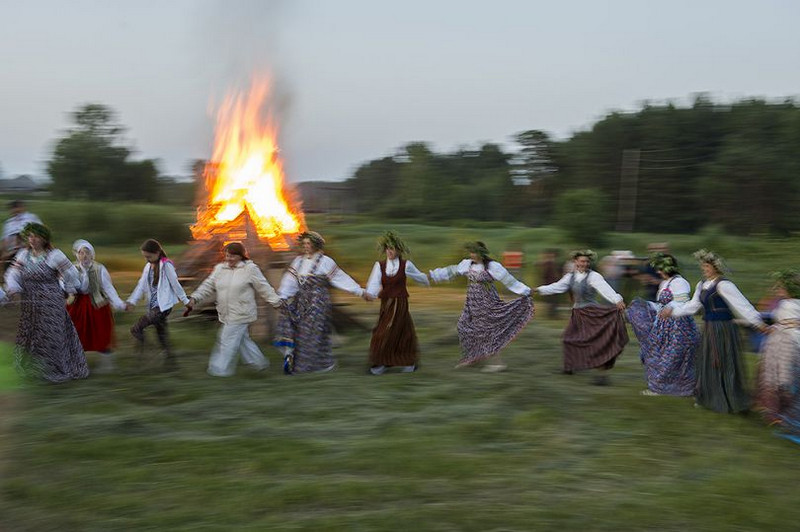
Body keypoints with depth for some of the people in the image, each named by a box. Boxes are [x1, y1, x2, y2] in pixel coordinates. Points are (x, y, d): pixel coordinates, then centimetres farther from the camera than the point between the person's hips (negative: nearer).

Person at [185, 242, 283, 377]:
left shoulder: (250, 269, -8)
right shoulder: (219, 268, 8)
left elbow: (264, 288, -4)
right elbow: (208, 286, 7)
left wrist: (277, 303, -3)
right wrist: (194, 299, -5)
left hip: (241, 314, -6)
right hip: (226, 314, 6)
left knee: (229, 341, -7)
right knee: (242, 339, 15)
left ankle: (221, 369, 4)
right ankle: (259, 362, 29)